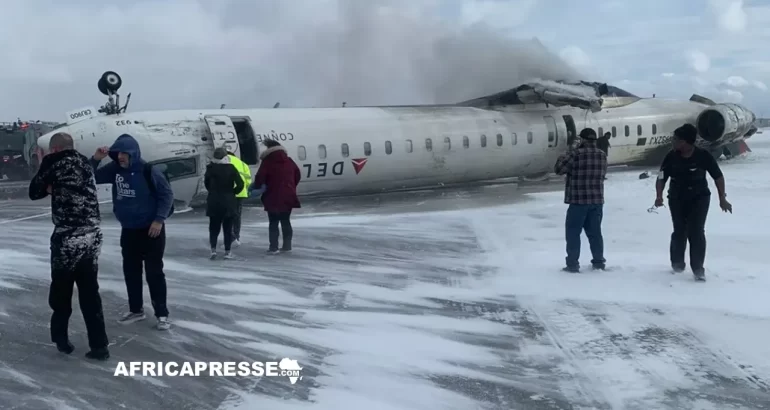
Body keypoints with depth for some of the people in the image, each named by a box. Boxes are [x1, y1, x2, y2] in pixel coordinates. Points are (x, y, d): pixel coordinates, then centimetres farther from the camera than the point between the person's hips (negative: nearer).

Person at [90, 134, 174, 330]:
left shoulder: (148, 171, -17)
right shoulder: (114, 169, -1)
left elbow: (167, 194, -13)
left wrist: (159, 219, -18)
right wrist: (95, 159, -12)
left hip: (151, 229, -6)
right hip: (128, 230, 6)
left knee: (154, 272, -3)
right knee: (130, 270, 12)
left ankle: (162, 314, 4)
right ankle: (136, 310, 26)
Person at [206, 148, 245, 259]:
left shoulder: (210, 168, -4)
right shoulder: (231, 168, -8)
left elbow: (206, 183, 5)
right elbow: (240, 184, -12)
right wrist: (232, 192, 3)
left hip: (214, 202, 1)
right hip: (228, 202, -1)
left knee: (214, 227, 11)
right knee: (227, 227, 7)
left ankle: (213, 249, -3)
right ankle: (227, 252, 6)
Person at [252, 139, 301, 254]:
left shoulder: (267, 162, -9)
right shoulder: (289, 161, 9)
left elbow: (260, 178, -15)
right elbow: (298, 176, 16)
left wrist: (255, 186, 5)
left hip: (273, 197, -5)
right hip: (288, 197, 5)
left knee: (273, 223, 3)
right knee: (286, 221, 15)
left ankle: (273, 247, 1)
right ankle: (287, 245, 16)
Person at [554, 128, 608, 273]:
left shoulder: (576, 154, -14)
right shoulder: (602, 155, 6)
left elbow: (558, 168, -9)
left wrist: (565, 157, 7)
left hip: (578, 200, -6)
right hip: (597, 200, 6)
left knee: (573, 232, 2)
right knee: (595, 232, 15)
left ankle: (573, 264, 1)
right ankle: (599, 262, 19)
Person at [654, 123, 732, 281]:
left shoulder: (703, 156, -15)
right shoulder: (671, 157, -10)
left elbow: (718, 176, -5)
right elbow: (661, 178, -6)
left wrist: (722, 199, -4)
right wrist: (659, 196, -23)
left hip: (699, 198, -2)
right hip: (677, 199, 2)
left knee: (696, 232, -10)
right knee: (679, 232, 5)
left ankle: (698, 268, -1)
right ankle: (677, 264, 27)